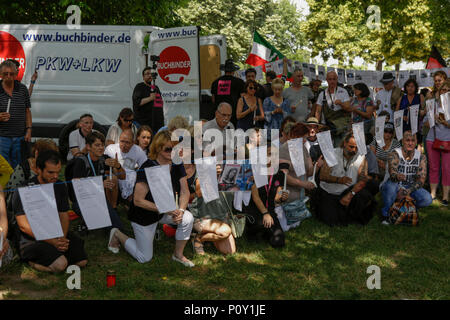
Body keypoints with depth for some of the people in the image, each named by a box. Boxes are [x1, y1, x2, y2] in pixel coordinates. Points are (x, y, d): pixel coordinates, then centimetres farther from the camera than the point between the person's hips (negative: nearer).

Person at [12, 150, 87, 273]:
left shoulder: (60, 187, 8)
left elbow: (64, 215, 10)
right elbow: (23, 225, -14)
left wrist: (63, 238, -11)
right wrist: (51, 241, -20)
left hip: (58, 235, 6)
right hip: (32, 239, -6)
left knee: (82, 261, -13)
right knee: (60, 264, -28)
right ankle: (32, 260, 0)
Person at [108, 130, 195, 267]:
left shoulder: (177, 165, -10)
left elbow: (185, 191, -6)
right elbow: (138, 200, -28)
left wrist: (180, 210, -24)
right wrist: (164, 209, -32)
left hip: (166, 211, 5)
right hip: (143, 215, -5)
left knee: (188, 219, -23)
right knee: (144, 258, 5)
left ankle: (178, 255, 1)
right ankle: (117, 235, 29)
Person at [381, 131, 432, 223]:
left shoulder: (421, 157, -5)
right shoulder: (395, 155, -15)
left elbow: (421, 179, -11)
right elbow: (392, 173, -31)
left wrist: (408, 191, -26)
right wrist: (397, 177, -57)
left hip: (410, 188, 3)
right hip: (395, 186, -3)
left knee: (427, 199, -24)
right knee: (391, 185, -39)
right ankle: (386, 214, -15)